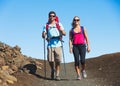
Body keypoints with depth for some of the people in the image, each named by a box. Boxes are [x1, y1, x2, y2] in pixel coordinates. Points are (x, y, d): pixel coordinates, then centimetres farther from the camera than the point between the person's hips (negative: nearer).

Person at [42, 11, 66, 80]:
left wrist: (61, 30, -18)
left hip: (58, 44, -1)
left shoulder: (59, 24, 11)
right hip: (50, 45, 1)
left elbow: (64, 34, 3)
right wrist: (44, 35, -13)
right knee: (50, 60, -3)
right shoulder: (46, 25, 13)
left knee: (58, 60, -7)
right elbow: (43, 36, 10)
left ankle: (57, 75, 3)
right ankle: (52, 70, 27)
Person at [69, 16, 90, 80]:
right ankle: (78, 75, -2)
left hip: (82, 45, -1)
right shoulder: (71, 30, 13)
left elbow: (86, 38, 10)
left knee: (82, 60, -14)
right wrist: (70, 48, -5)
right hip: (75, 46, 1)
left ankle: (83, 70, 15)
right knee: (76, 60, -8)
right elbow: (70, 39, 8)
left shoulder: (83, 28, 12)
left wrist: (88, 46, 2)